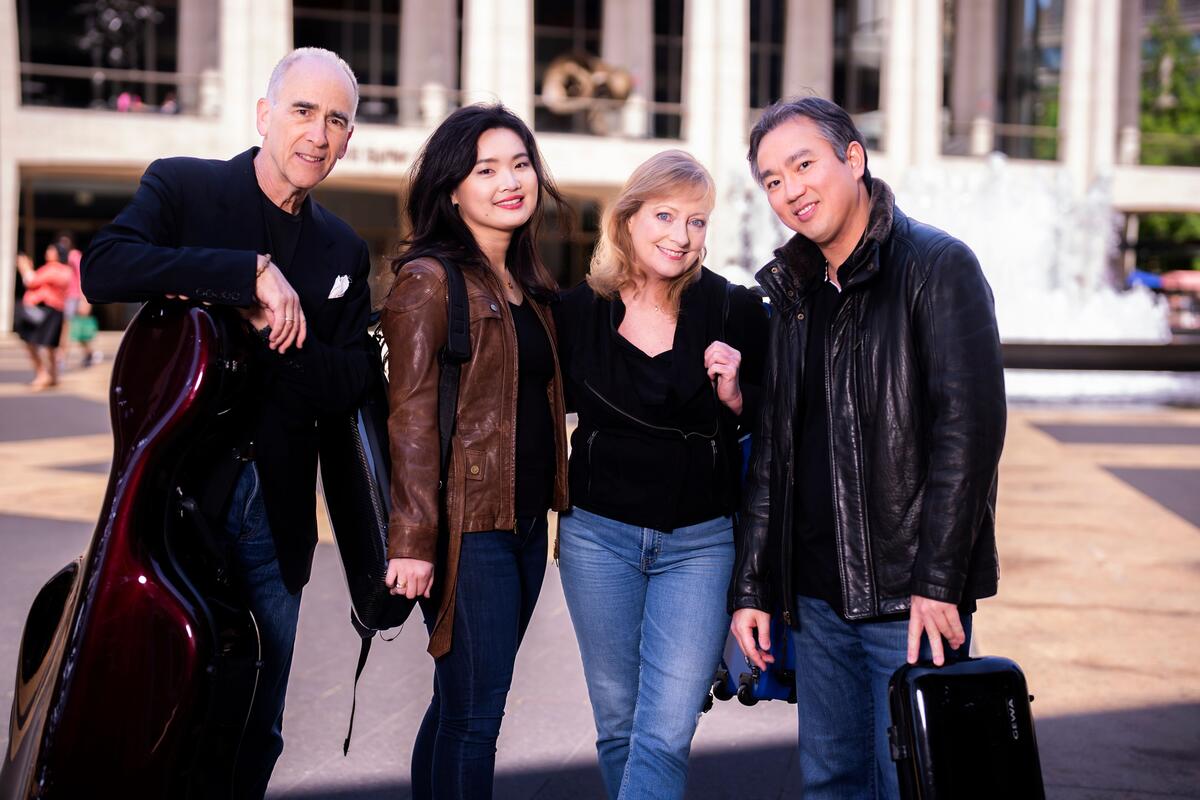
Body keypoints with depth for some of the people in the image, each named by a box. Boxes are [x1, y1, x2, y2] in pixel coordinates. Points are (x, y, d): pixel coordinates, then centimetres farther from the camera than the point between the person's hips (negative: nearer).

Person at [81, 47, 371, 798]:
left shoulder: (343, 251, 9)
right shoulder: (181, 186, -3)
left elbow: (350, 382, 2)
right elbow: (103, 267, -22)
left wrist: (279, 335, -17)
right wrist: (252, 272, -25)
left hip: (274, 513, 4)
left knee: (255, 730, 13)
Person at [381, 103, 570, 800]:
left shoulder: (529, 285, 15)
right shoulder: (429, 279, -8)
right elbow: (412, 416, -13)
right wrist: (414, 539, -18)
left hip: (526, 524, 7)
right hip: (469, 527, -7)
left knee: (461, 704, 15)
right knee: (475, 712, -1)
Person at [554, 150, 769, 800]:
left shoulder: (736, 309, -6)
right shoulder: (579, 309, -1)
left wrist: (735, 396, -17)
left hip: (700, 540, -2)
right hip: (598, 532, 2)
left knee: (665, 735, -8)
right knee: (617, 724, 12)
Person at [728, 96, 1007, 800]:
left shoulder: (937, 266, -7)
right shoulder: (795, 292, 14)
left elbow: (969, 427, -15)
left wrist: (937, 582, -20)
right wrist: (752, 586, 11)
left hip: (911, 600, -6)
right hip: (818, 596, 7)